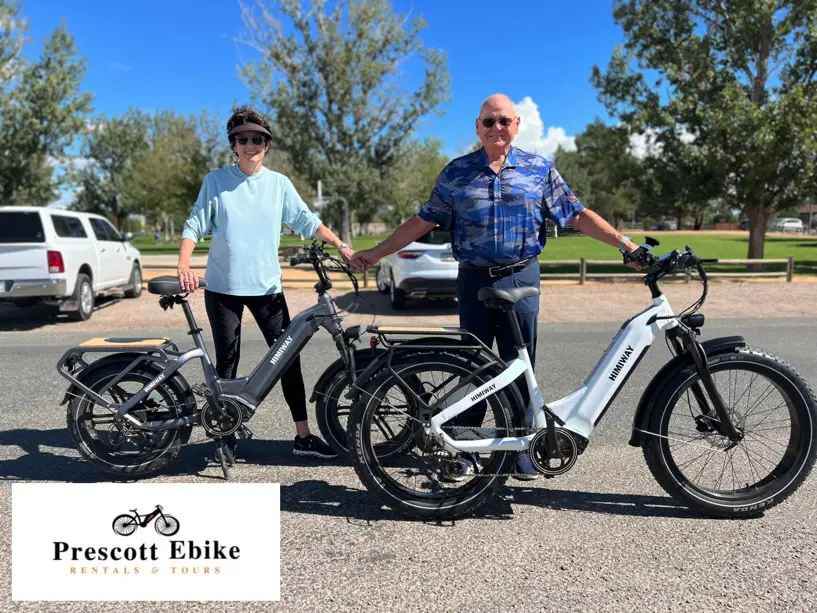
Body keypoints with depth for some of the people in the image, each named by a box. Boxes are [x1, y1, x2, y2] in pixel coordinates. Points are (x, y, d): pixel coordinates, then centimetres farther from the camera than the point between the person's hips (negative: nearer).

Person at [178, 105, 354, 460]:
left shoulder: (279, 183, 6)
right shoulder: (215, 181, 2)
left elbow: (305, 221, 7)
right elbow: (195, 225, 0)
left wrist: (341, 246, -4)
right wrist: (184, 266, -14)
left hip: (266, 286, 2)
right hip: (223, 287, -1)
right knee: (227, 363, 3)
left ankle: (303, 436, 8)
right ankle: (225, 434, 19)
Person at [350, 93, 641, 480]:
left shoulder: (539, 169, 5)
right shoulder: (456, 173, 5)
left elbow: (577, 215, 5)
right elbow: (423, 222, 6)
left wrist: (623, 242, -4)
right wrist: (375, 253, 3)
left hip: (521, 280, 0)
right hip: (474, 281, 0)